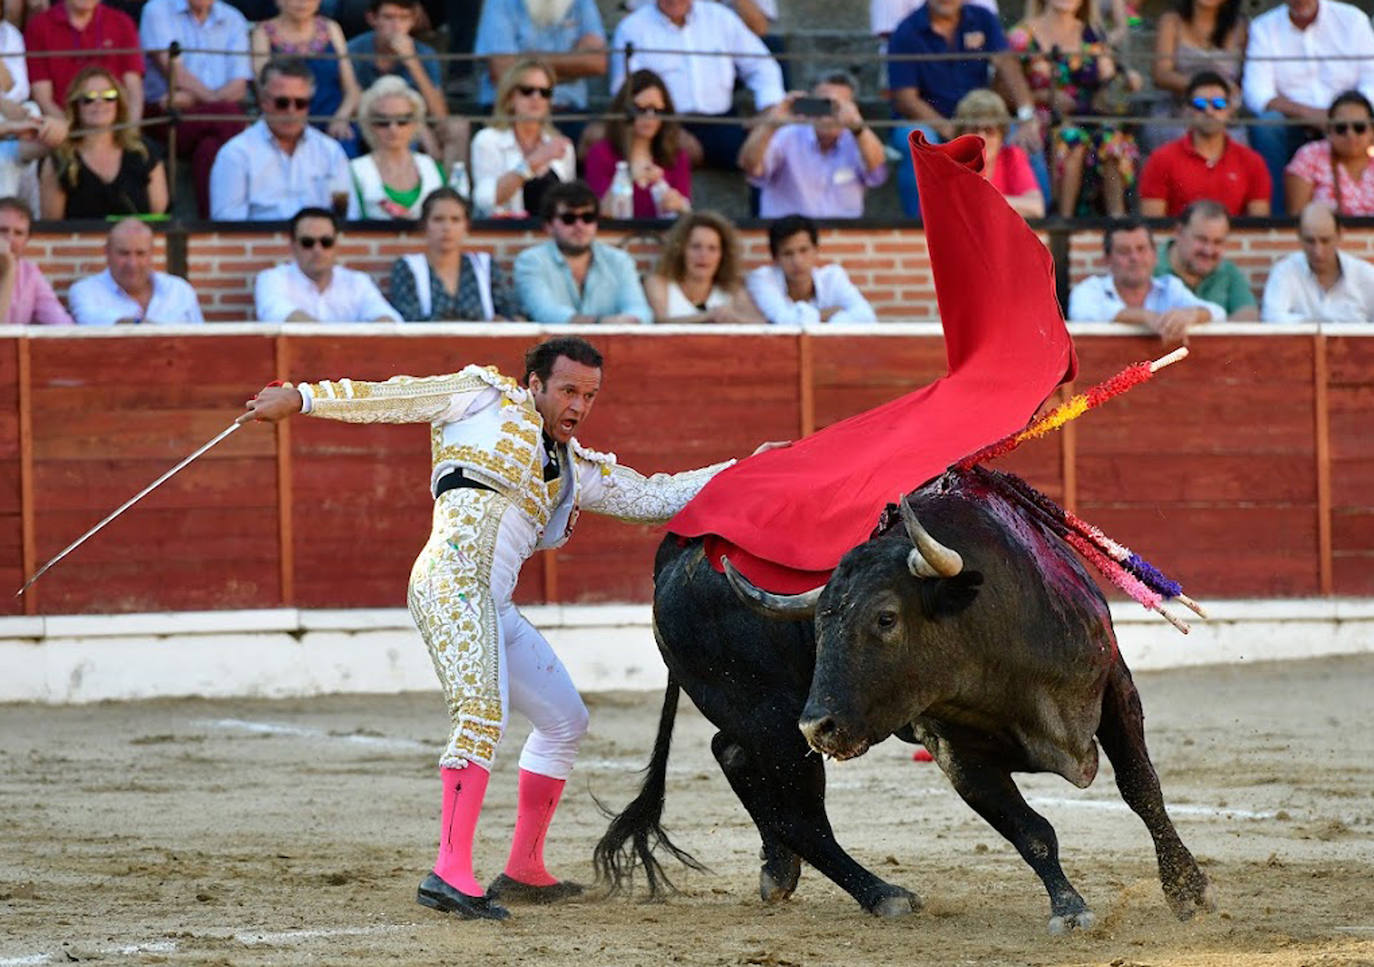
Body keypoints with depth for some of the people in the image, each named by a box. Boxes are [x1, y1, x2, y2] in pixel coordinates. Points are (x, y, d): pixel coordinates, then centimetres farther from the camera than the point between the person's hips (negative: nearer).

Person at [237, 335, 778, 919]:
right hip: (455, 579, -9)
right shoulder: (489, 398, 11)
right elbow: (392, 399, 9)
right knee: (483, 714, -23)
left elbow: (655, 497, 27)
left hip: (493, 608, 9)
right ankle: (450, 873, -34)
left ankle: (524, 871, 24)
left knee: (565, 720, 16)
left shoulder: (577, 472, 27)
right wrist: (301, 399, 3)